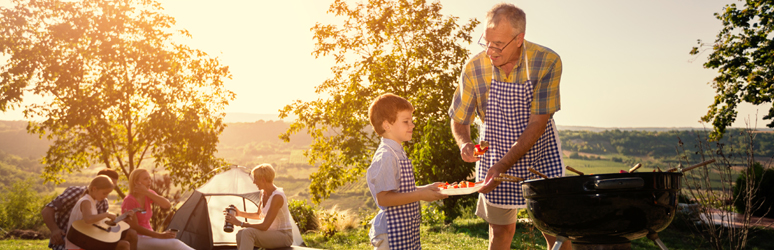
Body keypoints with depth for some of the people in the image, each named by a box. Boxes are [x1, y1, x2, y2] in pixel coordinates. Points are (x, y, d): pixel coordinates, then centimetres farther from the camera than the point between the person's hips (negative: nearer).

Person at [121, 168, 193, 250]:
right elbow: (135, 228, -19)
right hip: (136, 240, -7)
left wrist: (147, 192, -19)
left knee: (175, 243, -23)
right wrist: (160, 235, -24)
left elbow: (167, 205, -11)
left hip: (148, 236, 7)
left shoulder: (148, 195, 7)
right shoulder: (129, 200, -13)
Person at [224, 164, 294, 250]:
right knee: (240, 234, -15)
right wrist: (240, 213, 12)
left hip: (285, 237, -8)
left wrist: (240, 223, -19)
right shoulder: (263, 193, 4)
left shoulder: (277, 196, -23)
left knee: (248, 232, -28)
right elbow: (259, 215, 23)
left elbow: (264, 226, -25)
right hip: (272, 233, 8)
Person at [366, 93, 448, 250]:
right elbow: (383, 198, -24)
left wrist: (425, 189, 9)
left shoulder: (398, 153, 11)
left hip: (407, 229, 10)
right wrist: (420, 195, -21)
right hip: (392, 233, -10)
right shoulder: (385, 157, -19)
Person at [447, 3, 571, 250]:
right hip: (495, 158, 1)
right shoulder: (474, 68, -14)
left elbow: (537, 125, -22)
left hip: (541, 158, -1)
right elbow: (458, 120, -1)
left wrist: (502, 166, -29)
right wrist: (464, 143, -24)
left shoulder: (547, 62, -20)